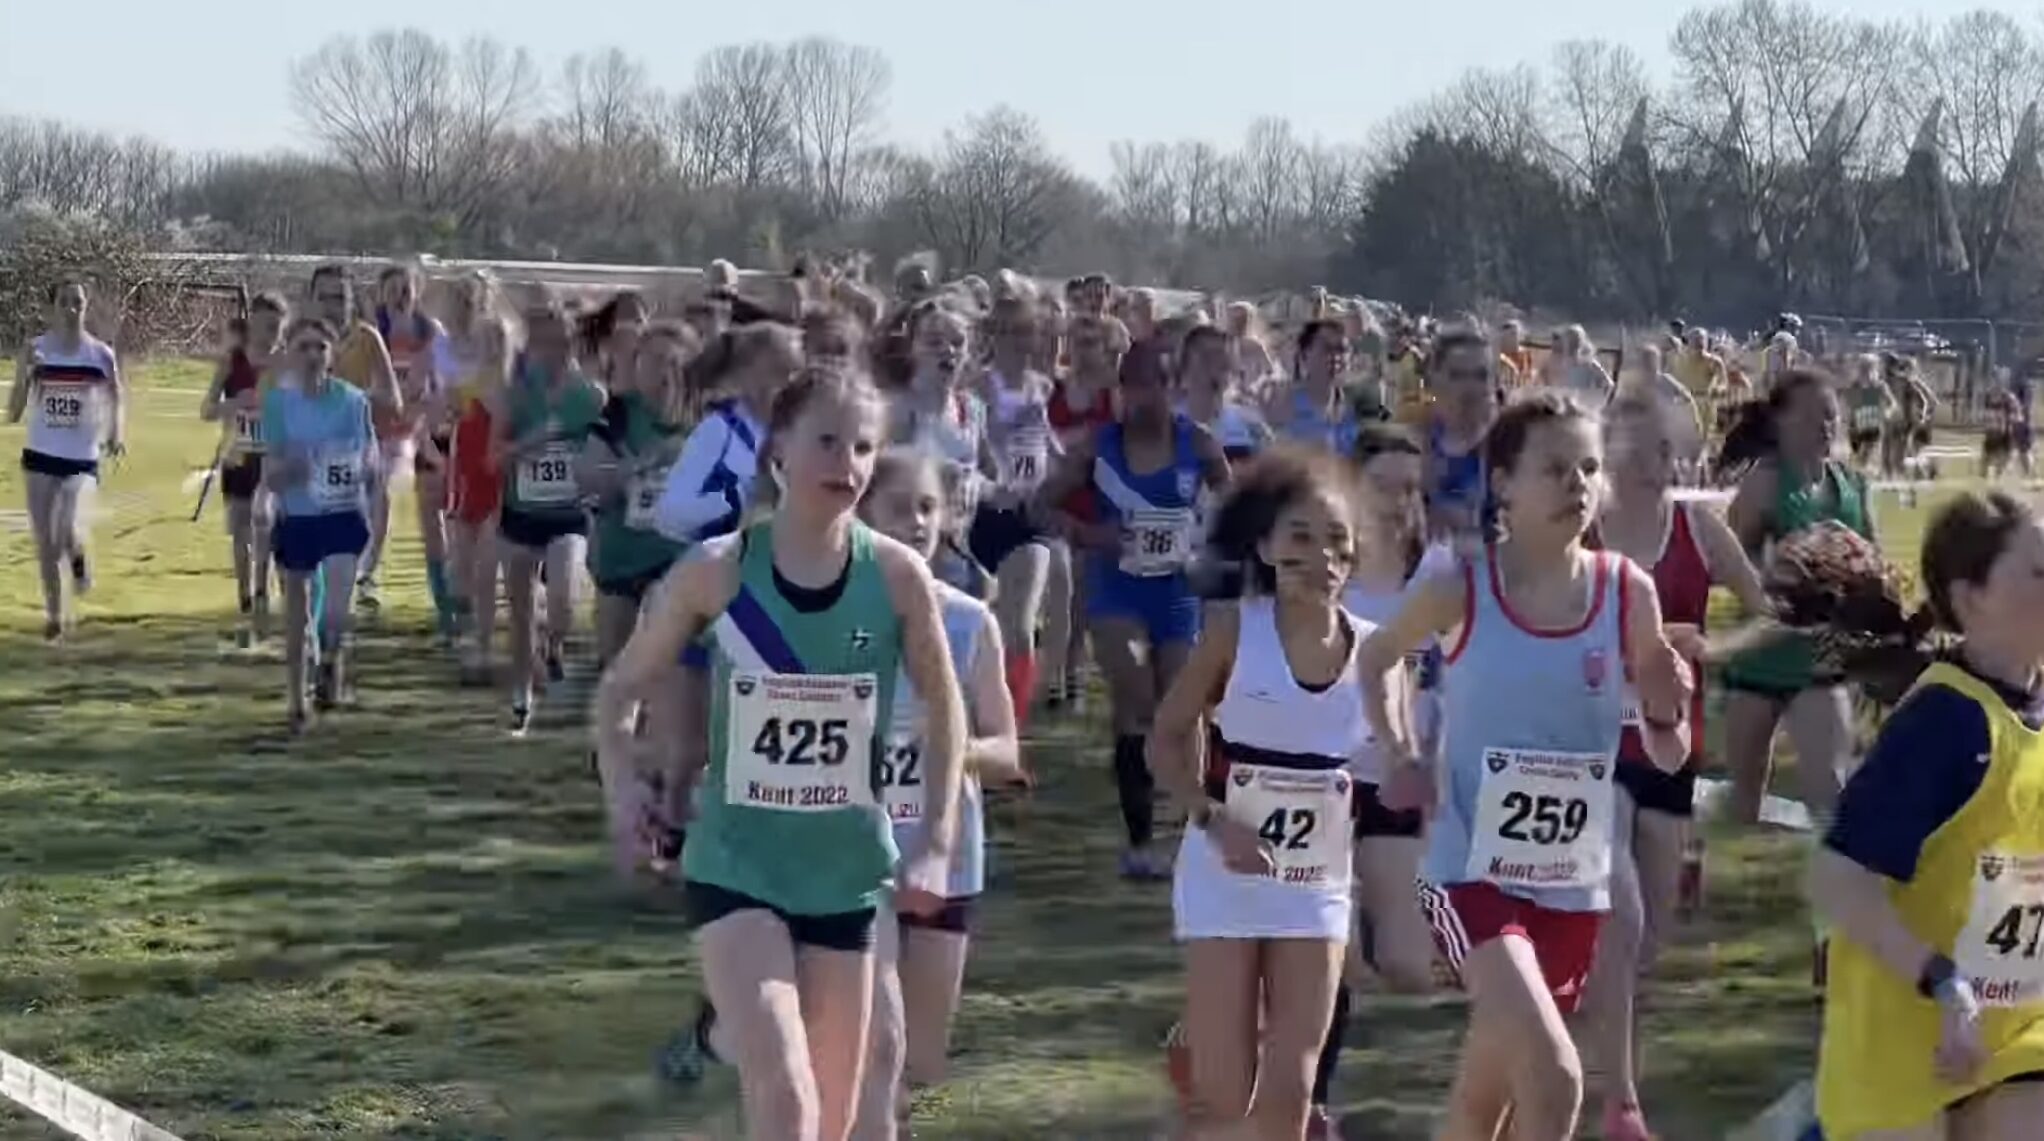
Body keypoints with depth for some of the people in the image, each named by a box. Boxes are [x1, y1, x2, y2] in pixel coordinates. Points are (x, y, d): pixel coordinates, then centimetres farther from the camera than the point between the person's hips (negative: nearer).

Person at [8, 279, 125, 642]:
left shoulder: (101, 355, -4)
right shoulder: (33, 351, -3)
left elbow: (117, 399, 9)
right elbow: (13, 414, -4)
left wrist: (117, 434, -10)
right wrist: (26, 375, -20)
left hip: (82, 460, -2)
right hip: (40, 457, 2)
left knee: (68, 534, -24)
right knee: (45, 544, 6)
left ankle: (78, 557, 12)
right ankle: (55, 615, 21)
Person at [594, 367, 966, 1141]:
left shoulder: (897, 576, -7)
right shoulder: (718, 571, -10)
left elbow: (945, 714, 6)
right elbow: (621, 690, 4)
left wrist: (936, 846, 0)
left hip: (844, 870, 3)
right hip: (736, 865, -3)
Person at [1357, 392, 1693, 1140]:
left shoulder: (1628, 593, -3)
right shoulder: (1461, 591, -10)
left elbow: (1668, 757, 4)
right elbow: (1375, 658, 12)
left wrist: (1667, 712, -17)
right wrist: (1400, 757, 0)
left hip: (1573, 883, 4)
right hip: (1474, 873, -4)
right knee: (1553, 1073, -23)